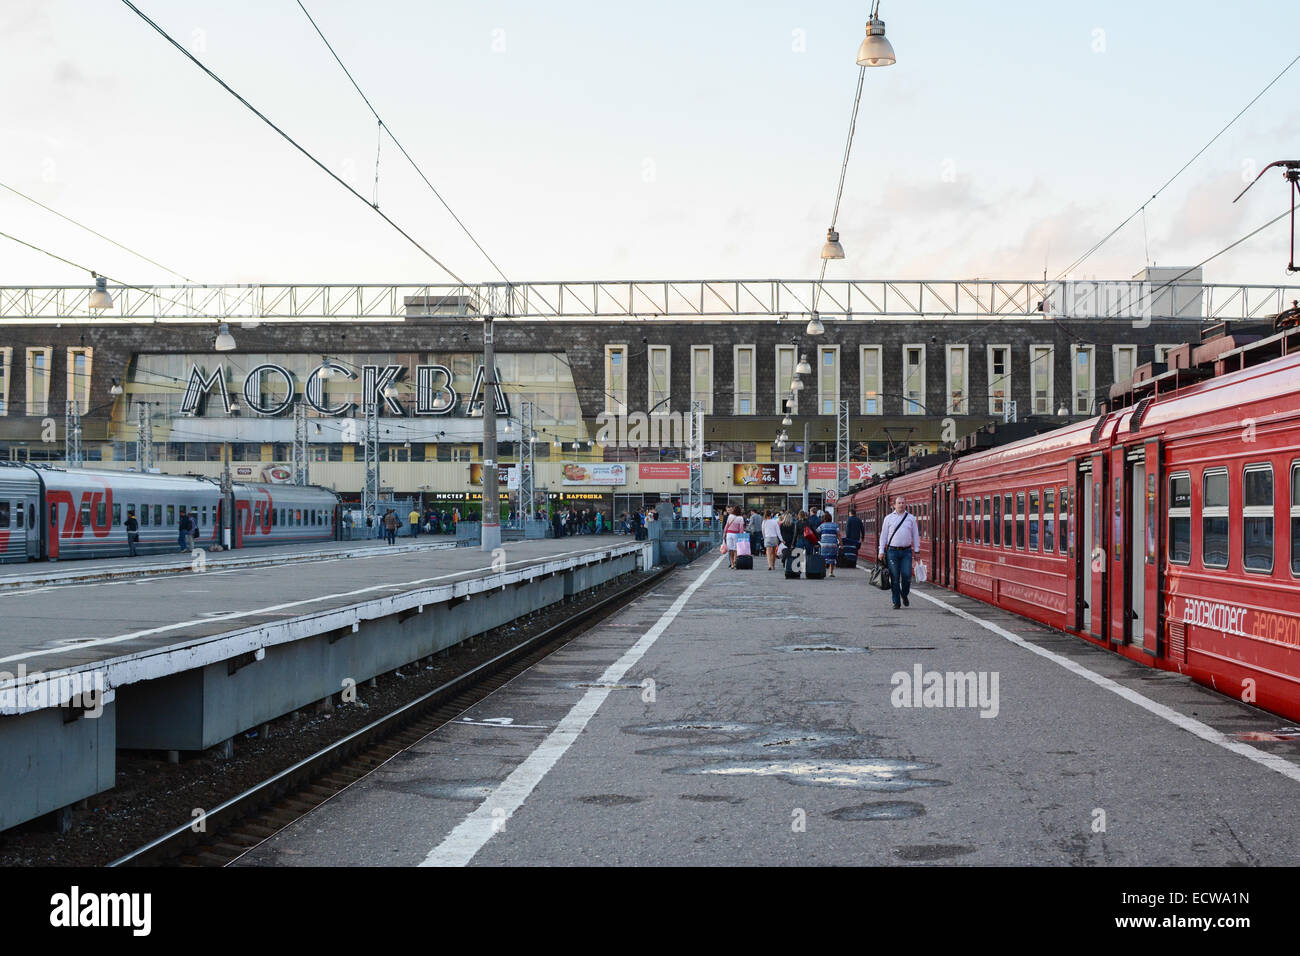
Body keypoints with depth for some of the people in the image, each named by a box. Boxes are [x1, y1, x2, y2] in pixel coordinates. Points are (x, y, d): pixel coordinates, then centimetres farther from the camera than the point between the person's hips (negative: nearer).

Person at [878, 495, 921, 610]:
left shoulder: (911, 518, 9)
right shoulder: (889, 518, 7)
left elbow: (915, 535, 12)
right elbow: (883, 535, 8)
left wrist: (916, 550, 6)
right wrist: (881, 551, 2)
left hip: (906, 551, 1)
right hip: (892, 551, -1)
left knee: (907, 575, -8)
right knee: (895, 578, -2)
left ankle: (904, 595, 18)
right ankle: (896, 602, 5)